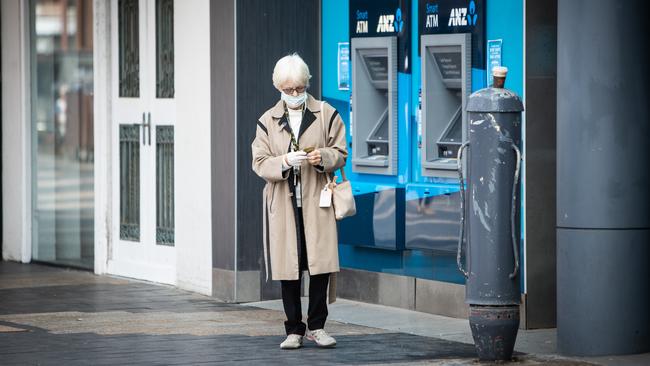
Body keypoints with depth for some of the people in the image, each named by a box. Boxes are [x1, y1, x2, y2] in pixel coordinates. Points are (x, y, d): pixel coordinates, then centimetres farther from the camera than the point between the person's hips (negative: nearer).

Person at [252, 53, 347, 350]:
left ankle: (316, 326, 10)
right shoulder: (267, 120, 7)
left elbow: (340, 154, 7)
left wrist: (323, 157, -15)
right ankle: (294, 330, 10)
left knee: (321, 264, -5)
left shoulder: (326, 114, 5)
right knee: (288, 268, 1)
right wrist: (284, 162, -17)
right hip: (282, 203, 1)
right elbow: (259, 163, 3)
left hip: (317, 202, -1)